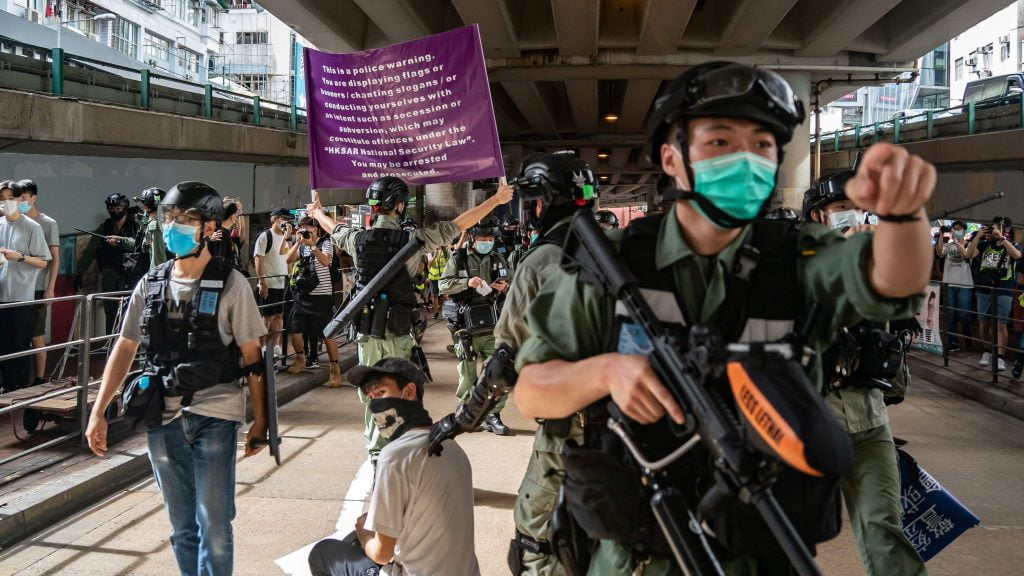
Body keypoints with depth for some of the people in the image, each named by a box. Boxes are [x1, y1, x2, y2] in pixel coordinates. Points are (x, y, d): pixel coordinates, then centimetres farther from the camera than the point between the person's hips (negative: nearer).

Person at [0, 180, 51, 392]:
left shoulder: (32, 227, -5)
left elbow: (43, 262, -5)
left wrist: (19, 257, -18)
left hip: (22, 296, -4)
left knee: (20, 345, 1)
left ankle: (22, 388, 11)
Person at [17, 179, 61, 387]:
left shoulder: (48, 224, 0)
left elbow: (54, 259, -2)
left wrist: (50, 288, -8)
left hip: (36, 289, -4)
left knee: (36, 336, 2)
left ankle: (40, 379, 9)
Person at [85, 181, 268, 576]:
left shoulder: (230, 284, -5)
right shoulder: (150, 285, 6)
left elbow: (252, 357, -4)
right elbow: (125, 349, 10)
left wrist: (260, 419, -5)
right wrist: (98, 412, 6)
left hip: (214, 417, -4)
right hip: (162, 418, 4)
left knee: (214, 527, 3)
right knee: (181, 526, 15)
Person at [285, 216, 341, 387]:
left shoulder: (325, 243, -3)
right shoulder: (301, 245, 13)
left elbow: (325, 261, -21)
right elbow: (288, 260, -1)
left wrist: (311, 244, -27)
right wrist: (298, 243, -10)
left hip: (321, 295, -5)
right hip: (302, 294, 5)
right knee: (295, 330, 5)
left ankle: (335, 369, 1)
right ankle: (300, 359, 30)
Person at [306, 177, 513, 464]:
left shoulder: (357, 239, -1)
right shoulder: (412, 240, -12)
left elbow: (333, 229, 22)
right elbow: (458, 225, -8)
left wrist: (317, 212, 46)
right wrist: (497, 199, 1)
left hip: (367, 330, 3)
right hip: (398, 332, -3)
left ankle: (375, 451, 20)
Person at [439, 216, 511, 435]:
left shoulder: (498, 260, 12)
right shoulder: (459, 259, 2)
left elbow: (513, 290, 19)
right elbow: (443, 285, -6)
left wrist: (505, 288, -4)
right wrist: (467, 282, -21)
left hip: (493, 327, 2)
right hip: (467, 328, -2)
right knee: (467, 373, 7)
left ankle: (493, 414, 7)